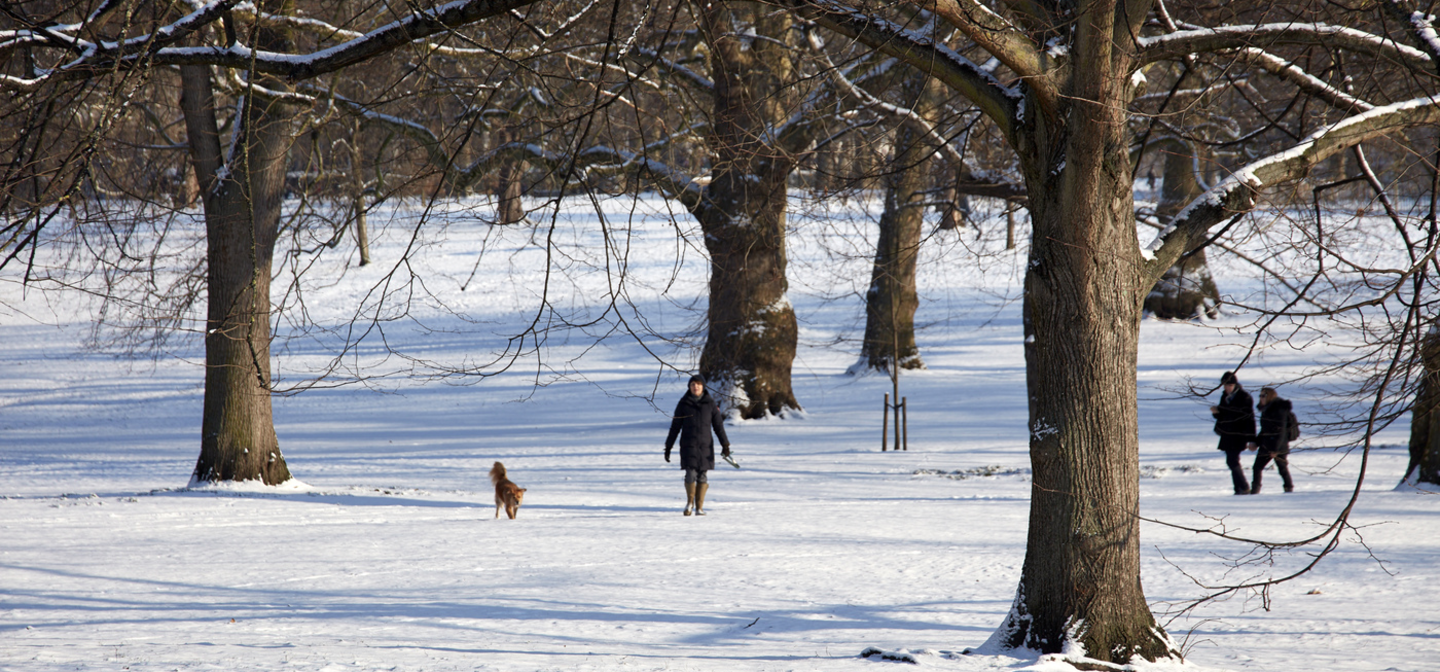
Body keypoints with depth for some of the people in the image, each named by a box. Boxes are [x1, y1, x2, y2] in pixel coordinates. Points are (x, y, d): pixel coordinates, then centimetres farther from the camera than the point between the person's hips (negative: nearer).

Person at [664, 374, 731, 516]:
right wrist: (668, 447, 3)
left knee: (702, 476, 1)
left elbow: (718, 425, 3)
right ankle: (690, 501, 12)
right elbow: (675, 427, 4)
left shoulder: (710, 403, 2)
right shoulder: (683, 404, 1)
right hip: (688, 444, -1)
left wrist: (725, 445, -4)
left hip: (705, 445, 1)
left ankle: (699, 507, 11)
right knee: (690, 474, -12)